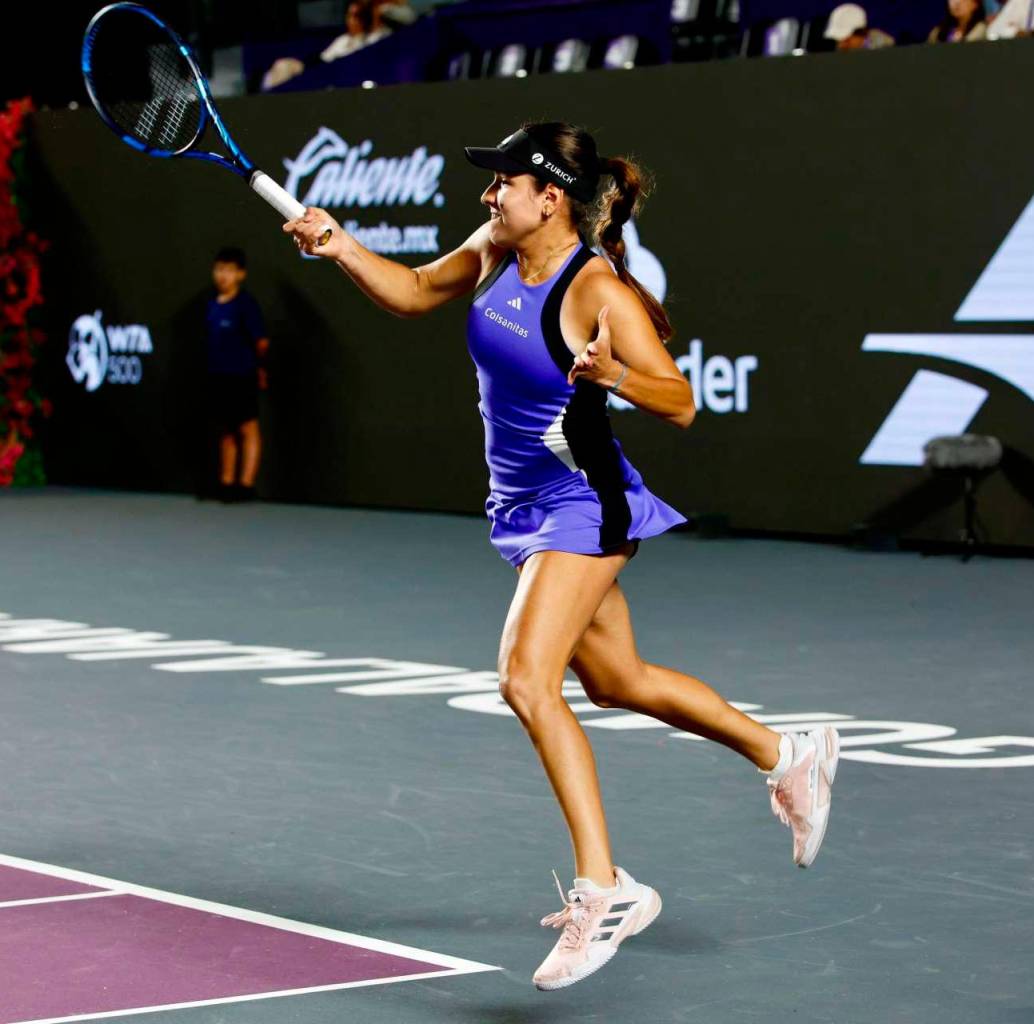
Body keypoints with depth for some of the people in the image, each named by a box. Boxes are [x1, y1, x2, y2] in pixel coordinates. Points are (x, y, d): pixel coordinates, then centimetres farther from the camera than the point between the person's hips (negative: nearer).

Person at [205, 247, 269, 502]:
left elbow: (261, 342, -11)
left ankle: (246, 484, 0)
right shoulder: (212, 305, 8)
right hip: (217, 375, 7)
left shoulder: (245, 304, -12)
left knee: (247, 429, -1)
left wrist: (259, 367, 1)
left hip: (241, 376, -7)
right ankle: (226, 483, 19)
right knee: (225, 431, 13)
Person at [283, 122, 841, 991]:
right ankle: (789, 758, 40)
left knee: (525, 677, -22)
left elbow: (681, 405, -21)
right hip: (524, 509, 9)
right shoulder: (494, 253, 0)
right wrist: (340, 248, 4)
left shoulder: (600, 291, -21)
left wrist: (613, 373, -39)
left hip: (584, 505, -9)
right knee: (617, 682, 21)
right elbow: (416, 292, 18)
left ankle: (603, 889, -18)